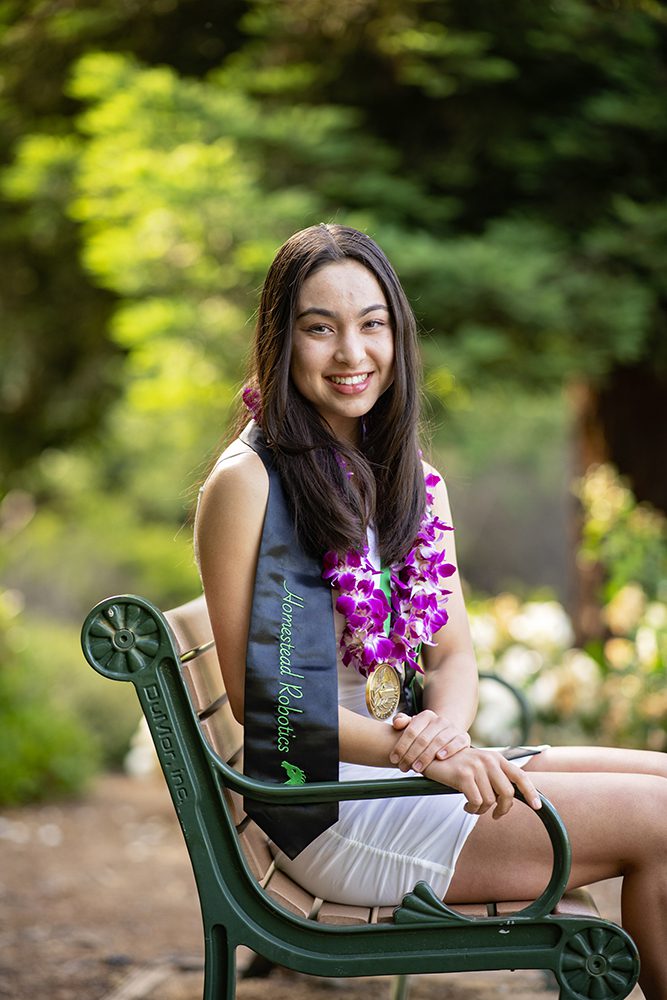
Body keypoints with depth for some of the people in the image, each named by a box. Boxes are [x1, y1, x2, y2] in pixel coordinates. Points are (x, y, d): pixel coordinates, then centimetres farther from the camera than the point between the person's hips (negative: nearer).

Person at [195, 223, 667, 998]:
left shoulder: (412, 480, 12)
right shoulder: (247, 482, -10)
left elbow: (453, 650, 9)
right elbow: (255, 693, -13)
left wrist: (447, 731, -15)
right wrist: (409, 748, -25)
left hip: (417, 769, 7)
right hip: (326, 805, -7)